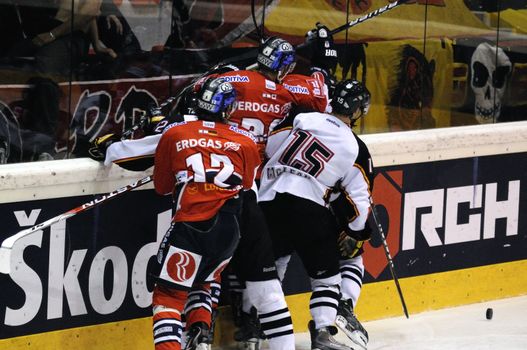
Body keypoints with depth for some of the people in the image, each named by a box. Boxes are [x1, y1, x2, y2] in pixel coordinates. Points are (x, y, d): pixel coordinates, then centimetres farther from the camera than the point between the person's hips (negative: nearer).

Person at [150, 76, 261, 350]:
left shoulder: (174, 134, 5)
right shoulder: (245, 142, 8)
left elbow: (162, 186, 13)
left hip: (190, 224, -3)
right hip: (229, 228, 3)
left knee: (169, 293, 1)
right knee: (205, 276, 29)